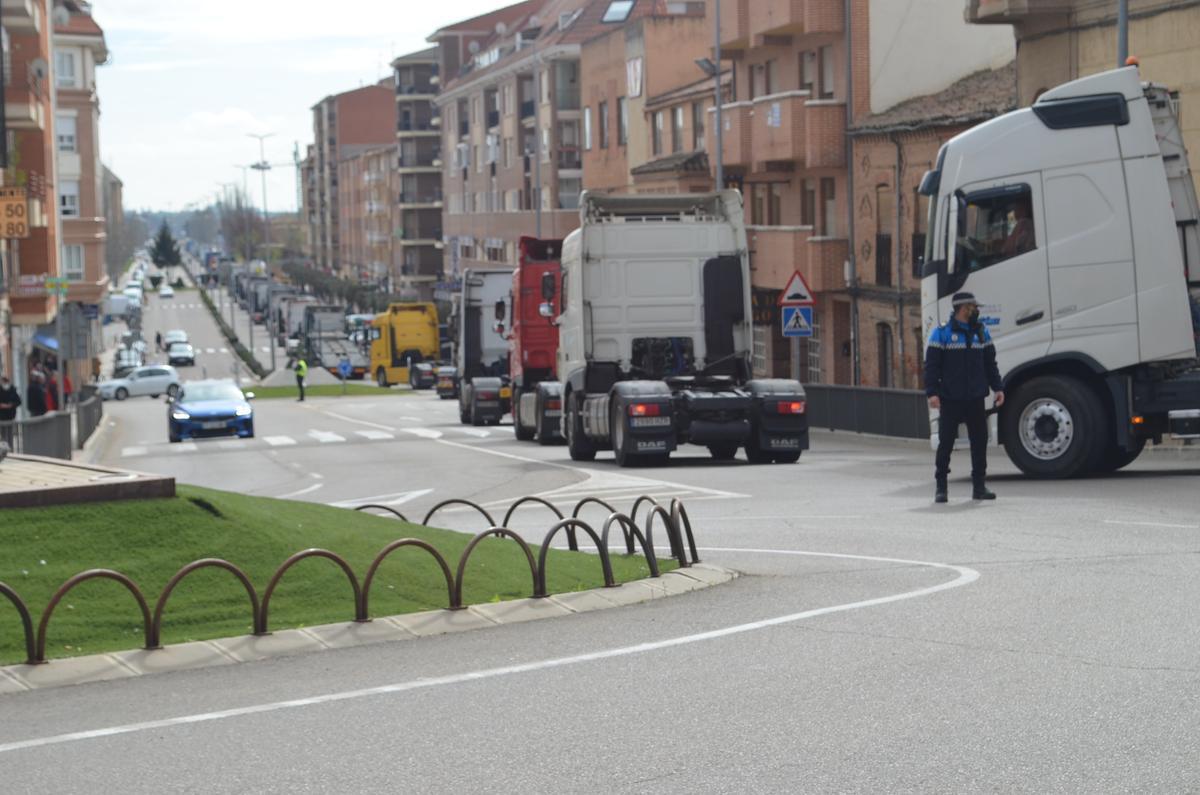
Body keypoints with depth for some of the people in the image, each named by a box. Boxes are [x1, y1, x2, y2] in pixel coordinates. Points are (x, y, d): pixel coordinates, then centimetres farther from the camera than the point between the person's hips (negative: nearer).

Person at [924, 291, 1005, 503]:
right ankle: (940, 487, 6)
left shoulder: (981, 332, 12)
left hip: (975, 398, 4)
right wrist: (932, 392, -13)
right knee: (946, 442, -1)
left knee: (980, 441, 3)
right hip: (950, 400, -4)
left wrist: (998, 387, 8)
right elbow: (931, 365, -5)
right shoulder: (942, 333, -2)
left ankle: (979, 485, 11)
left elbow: (990, 363, 17)